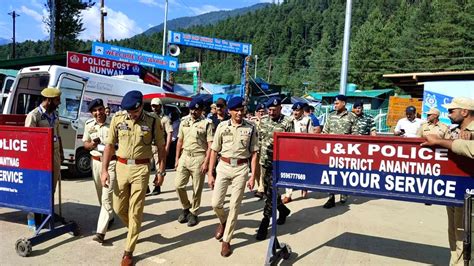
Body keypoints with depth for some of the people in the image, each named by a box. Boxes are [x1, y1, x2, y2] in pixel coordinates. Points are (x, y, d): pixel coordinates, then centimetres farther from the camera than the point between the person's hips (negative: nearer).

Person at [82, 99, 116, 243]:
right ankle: (109, 217, 41)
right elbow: (85, 144, 11)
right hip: (96, 162, 5)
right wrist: (92, 144, -11)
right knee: (101, 195, 18)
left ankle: (101, 231, -9)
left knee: (107, 197, -9)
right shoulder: (89, 124, 3)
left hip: (111, 162, -5)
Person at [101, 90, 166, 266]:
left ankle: (128, 252, 17)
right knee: (119, 208, 11)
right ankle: (135, 230, 42)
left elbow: (161, 148, 1)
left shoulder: (153, 121, -6)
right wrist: (104, 170, -1)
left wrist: (161, 172, 0)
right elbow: (110, 145, 4)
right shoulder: (117, 118, -2)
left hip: (141, 169, -3)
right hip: (121, 166, 3)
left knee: (135, 211, 3)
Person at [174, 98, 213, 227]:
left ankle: (193, 213, 21)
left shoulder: (206, 123, -6)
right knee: (178, 185, 1)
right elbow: (180, 141, 13)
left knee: (197, 189, 4)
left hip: (199, 158, -4)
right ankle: (186, 207, 24)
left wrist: (206, 162, -15)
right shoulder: (184, 121, 8)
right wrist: (177, 159, 9)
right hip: (184, 156, 4)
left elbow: (210, 145, -9)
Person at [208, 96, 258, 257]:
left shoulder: (251, 128, -2)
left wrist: (253, 176, -4)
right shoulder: (222, 126, 0)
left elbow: (254, 153, 1)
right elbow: (214, 151, 4)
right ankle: (223, 221, 35)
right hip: (223, 167, 1)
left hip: (241, 168, -1)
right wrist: (210, 174, 1)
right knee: (216, 203, 0)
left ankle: (226, 240, 17)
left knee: (234, 206, 2)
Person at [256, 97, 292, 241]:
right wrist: (257, 157, 11)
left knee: (271, 192, -7)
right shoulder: (263, 121, 7)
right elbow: (258, 140, 15)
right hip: (265, 161, 6)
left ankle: (265, 223, 2)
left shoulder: (287, 122, -9)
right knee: (268, 190, 15)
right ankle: (283, 210, 40)